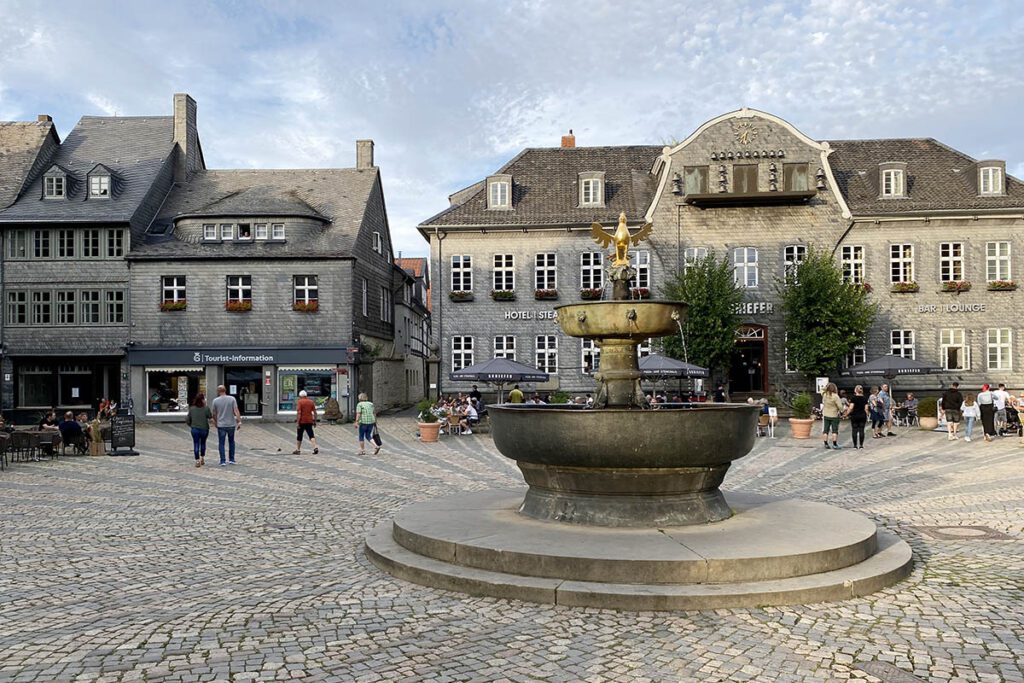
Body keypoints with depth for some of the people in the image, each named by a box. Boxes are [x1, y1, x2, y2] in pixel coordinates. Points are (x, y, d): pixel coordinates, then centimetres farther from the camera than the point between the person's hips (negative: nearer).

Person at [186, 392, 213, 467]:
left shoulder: (191, 408, -1)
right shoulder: (206, 408, -13)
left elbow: (187, 420, 2)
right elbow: (210, 418, -13)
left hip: (194, 429, 1)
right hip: (204, 429, -1)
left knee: (196, 444, 5)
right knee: (203, 443, 19)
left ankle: (197, 461, 2)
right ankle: (202, 458, 26)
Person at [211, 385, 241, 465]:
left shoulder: (215, 401, -4)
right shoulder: (232, 399, -5)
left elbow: (214, 414, 3)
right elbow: (236, 411, -11)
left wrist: (216, 422, 20)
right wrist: (239, 422, -10)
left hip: (221, 425, -1)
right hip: (231, 424, 1)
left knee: (221, 443, 6)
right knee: (231, 442, 16)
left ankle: (222, 461, 1)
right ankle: (231, 460, 17)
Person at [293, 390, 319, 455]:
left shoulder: (300, 402, -7)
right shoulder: (311, 401, 7)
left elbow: (299, 413, -15)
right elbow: (315, 412, 7)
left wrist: (297, 422, -15)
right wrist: (315, 421, 13)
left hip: (302, 421, -4)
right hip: (309, 421, 4)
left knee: (299, 436, 10)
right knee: (311, 435, 1)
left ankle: (298, 450, 18)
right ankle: (315, 447, -17)